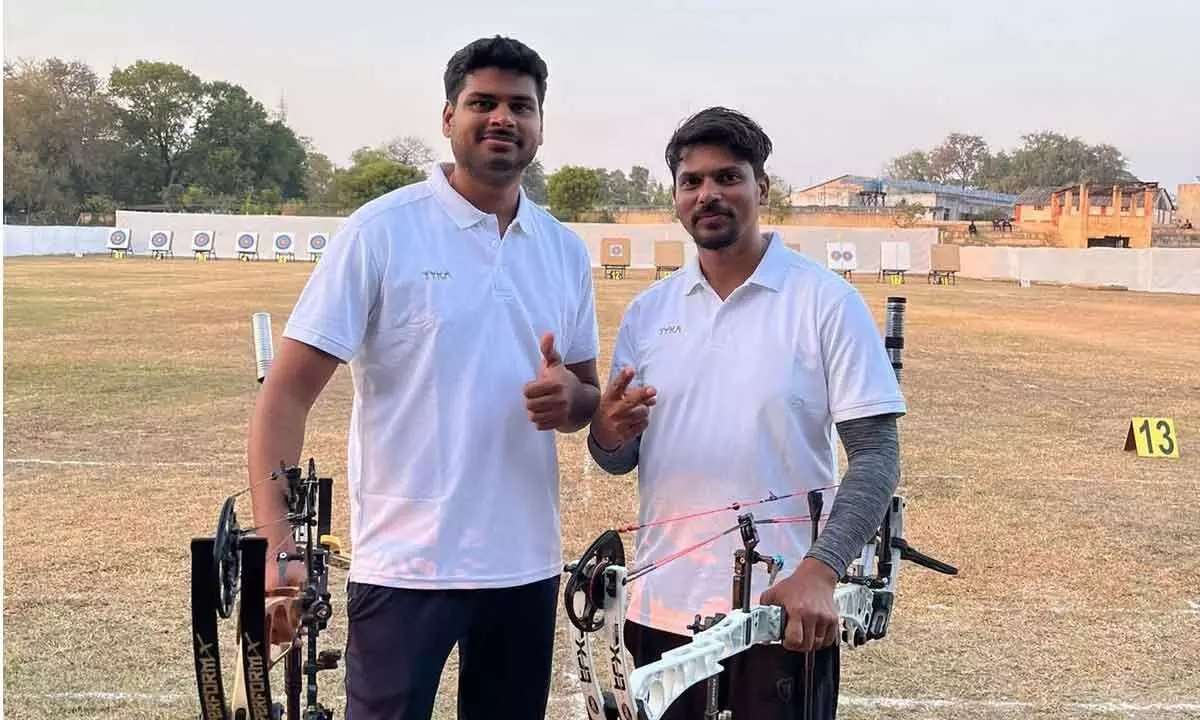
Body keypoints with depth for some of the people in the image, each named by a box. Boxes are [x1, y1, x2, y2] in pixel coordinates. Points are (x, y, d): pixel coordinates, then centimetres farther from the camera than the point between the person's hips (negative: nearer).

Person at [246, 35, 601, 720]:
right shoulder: (381, 230, -7)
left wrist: (573, 398, -9)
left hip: (527, 564, 5)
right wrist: (276, 542, -21)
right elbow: (287, 394, -10)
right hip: (404, 565, -4)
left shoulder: (567, 249, 7)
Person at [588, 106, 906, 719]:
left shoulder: (827, 301, -5)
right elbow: (619, 460, 11)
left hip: (784, 609, -3)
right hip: (661, 609, 4)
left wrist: (819, 571, -20)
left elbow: (876, 454, -8)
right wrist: (608, 432, -12)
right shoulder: (648, 311, 7)